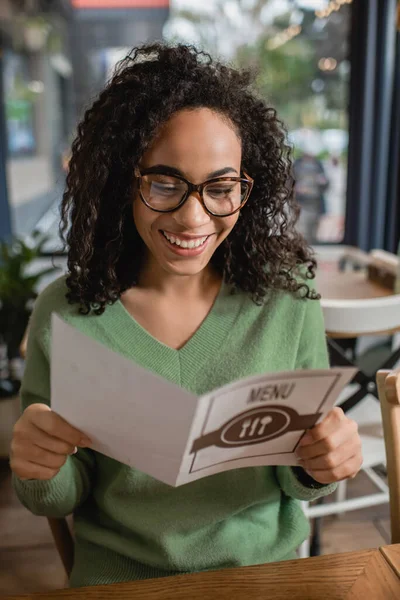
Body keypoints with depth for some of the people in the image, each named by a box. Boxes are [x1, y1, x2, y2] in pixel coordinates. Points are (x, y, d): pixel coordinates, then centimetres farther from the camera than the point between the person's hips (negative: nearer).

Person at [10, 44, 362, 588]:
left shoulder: (289, 297, -11)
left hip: (265, 564, 1)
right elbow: (58, 501, -3)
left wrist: (318, 468, -22)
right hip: (119, 576, 0)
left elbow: (297, 482, -2)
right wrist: (41, 473, -23)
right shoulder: (65, 312, -12)